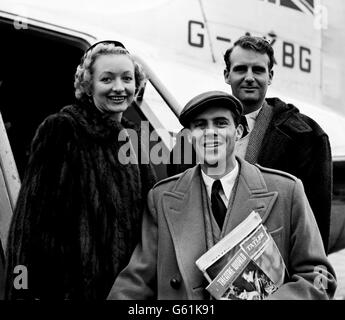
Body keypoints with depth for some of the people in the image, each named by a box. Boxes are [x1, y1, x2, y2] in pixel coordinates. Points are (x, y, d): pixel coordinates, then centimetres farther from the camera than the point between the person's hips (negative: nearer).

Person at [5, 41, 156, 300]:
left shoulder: (133, 139, 7)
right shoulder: (60, 130, -9)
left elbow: (149, 216, 12)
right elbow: (31, 214, -12)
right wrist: (27, 289, -17)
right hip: (68, 284, -5)